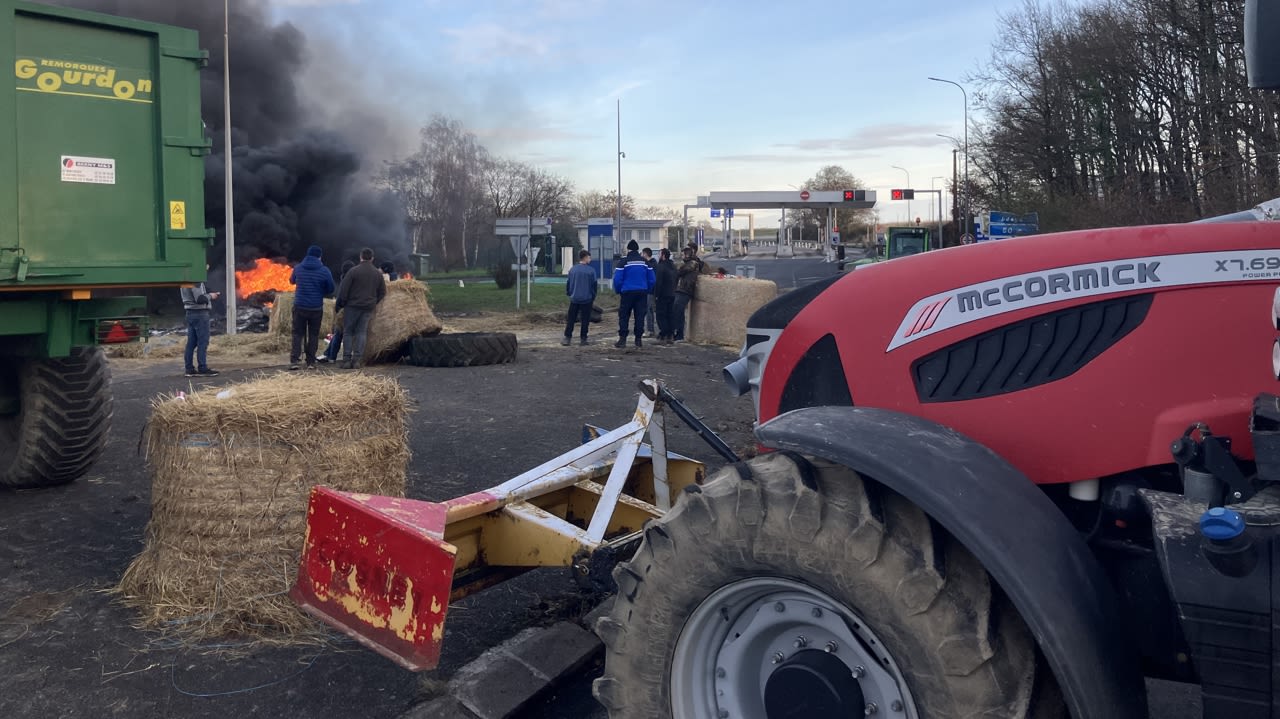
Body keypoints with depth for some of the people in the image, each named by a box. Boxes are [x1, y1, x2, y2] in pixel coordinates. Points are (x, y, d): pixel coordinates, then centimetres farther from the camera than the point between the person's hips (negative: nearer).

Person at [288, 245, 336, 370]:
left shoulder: (298, 268, -1)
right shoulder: (324, 271, -8)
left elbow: (292, 281, 17)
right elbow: (330, 289, 1)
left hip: (299, 306, 1)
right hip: (316, 308, -1)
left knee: (298, 334, 7)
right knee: (313, 335, 8)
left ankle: (293, 361, -4)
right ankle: (311, 362, 7)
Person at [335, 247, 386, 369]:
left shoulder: (354, 271, -8)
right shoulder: (378, 273, 7)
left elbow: (343, 290, -7)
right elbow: (382, 292, 13)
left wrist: (340, 304, 2)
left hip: (352, 306, -3)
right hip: (368, 307, 4)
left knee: (348, 332, 4)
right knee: (361, 332, 7)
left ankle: (346, 359, 0)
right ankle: (357, 360, 0)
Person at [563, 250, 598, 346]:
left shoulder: (573, 269, 2)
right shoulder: (591, 271, -7)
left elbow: (568, 283, 8)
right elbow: (594, 285, -2)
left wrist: (569, 294, 22)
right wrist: (593, 298, 10)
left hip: (574, 299, 3)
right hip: (587, 299, -2)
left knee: (571, 320, 7)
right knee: (585, 320, 6)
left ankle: (567, 338, 3)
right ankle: (583, 339, 6)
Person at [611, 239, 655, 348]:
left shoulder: (624, 262, -4)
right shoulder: (645, 262, 5)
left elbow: (617, 279, -6)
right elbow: (652, 279, 6)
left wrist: (618, 291, 8)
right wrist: (648, 290, 17)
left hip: (627, 292, -3)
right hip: (642, 293, 3)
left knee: (623, 316, 4)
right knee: (640, 316, 7)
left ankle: (622, 339, -3)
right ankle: (638, 339, 6)